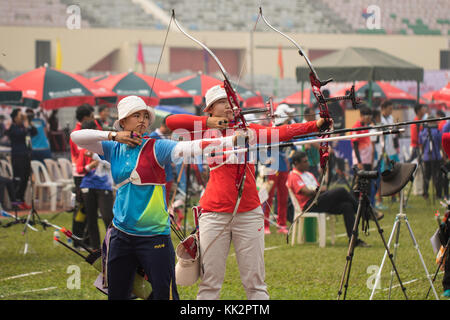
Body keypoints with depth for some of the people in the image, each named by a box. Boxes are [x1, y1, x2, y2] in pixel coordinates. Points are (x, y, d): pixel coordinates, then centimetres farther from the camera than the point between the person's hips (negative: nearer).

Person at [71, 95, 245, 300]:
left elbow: (189, 148, -20)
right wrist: (113, 135, -6)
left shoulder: (155, 148, -6)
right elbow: (76, 137, 6)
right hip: (121, 235, 4)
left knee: (165, 294, -10)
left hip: (154, 235, -4)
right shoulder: (114, 150, 8)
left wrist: (230, 141, -35)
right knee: (116, 294, 12)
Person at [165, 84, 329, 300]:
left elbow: (280, 133, -7)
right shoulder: (206, 133, 7)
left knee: (255, 281, 1)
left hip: (248, 213, 0)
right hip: (214, 214, 0)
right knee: (210, 281, 2)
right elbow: (172, 121, -4)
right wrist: (207, 122, -11)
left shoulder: (248, 130, 7)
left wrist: (315, 125, -21)